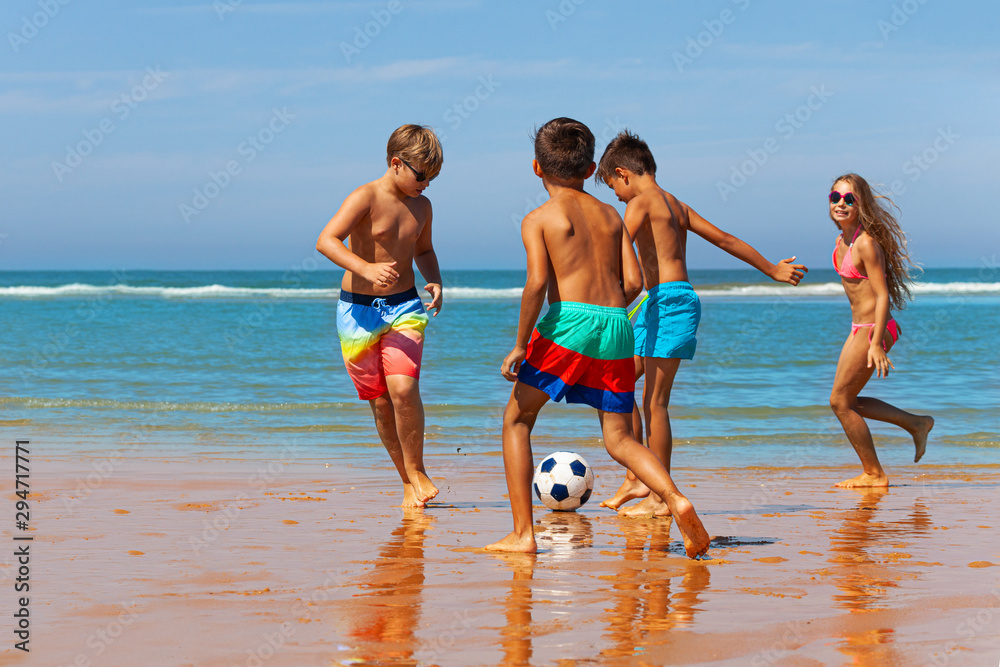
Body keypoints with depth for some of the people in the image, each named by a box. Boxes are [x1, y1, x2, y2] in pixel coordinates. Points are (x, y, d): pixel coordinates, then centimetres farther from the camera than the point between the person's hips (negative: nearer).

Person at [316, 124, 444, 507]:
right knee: (379, 401, 3)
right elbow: (326, 241, -25)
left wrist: (435, 282, 5)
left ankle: (416, 469, -1)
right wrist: (366, 268, -38)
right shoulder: (366, 197, -12)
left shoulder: (421, 206, 5)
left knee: (403, 388, -19)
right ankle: (408, 483, 17)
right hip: (359, 310, -3)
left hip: (404, 308, 3)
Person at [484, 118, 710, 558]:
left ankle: (522, 534, 8)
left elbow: (537, 282, -11)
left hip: (567, 323, -4)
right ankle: (676, 500, -18)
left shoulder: (539, 219, 3)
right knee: (619, 439, 10)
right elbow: (633, 282, 10)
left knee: (516, 421, 14)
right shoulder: (611, 215, 17)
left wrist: (520, 345, -7)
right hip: (617, 326, 4)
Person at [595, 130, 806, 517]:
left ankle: (660, 498, -5)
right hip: (657, 305, 9)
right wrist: (772, 271, 34)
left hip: (669, 301, -9)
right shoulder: (675, 205, 19)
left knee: (655, 402, -7)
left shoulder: (641, 202, -6)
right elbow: (726, 240, 25)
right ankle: (635, 479, 14)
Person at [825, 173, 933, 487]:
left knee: (840, 401, -1)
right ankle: (916, 424, 26)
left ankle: (874, 474, 11)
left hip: (873, 330, -9)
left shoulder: (866, 243, -19)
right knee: (845, 400, 16)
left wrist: (875, 345, -26)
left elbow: (882, 295, -21)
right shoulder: (842, 241, 8)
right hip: (859, 328, 9)